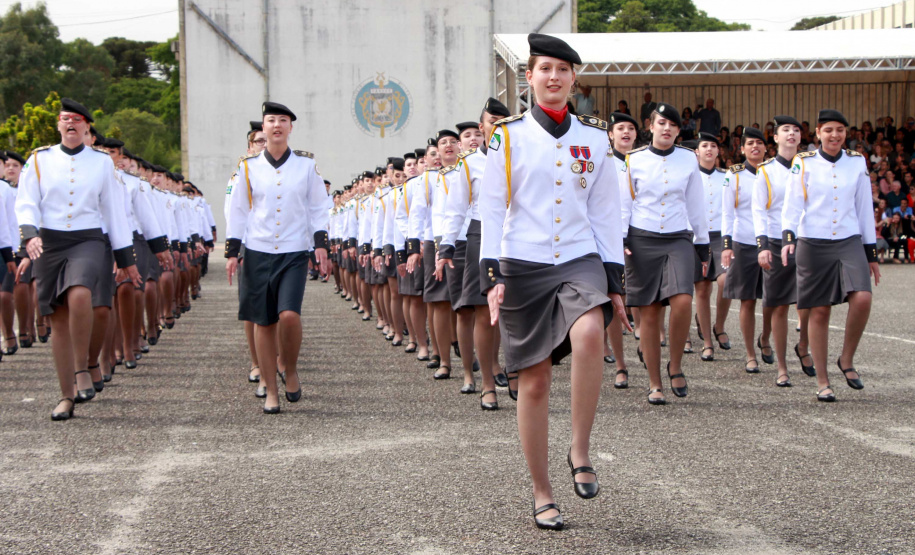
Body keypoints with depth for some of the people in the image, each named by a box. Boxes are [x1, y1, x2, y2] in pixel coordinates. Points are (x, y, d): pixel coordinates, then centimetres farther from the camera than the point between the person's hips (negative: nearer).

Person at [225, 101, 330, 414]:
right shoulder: (249, 167, 5)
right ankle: (271, 392, 11)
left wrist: (320, 244, 0)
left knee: (289, 314, -19)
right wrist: (232, 252, 3)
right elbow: (238, 210, 8)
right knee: (264, 322, 2)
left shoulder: (306, 165, 5)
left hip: (295, 253, -1)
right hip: (258, 253, 1)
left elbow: (318, 208, 9)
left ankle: (290, 372, 7)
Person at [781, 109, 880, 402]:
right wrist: (788, 237, -20)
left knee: (862, 298, -20)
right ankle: (822, 382, 10)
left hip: (849, 243, 2)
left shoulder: (857, 163, 7)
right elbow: (792, 205, -3)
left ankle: (847, 359, 3)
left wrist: (871, 253, 12)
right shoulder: (803, 164, 1)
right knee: (819, 312, 1)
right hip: (814, 245, -1)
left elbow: (864, 208, 11)